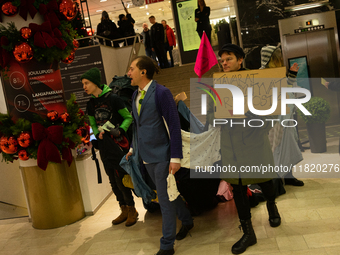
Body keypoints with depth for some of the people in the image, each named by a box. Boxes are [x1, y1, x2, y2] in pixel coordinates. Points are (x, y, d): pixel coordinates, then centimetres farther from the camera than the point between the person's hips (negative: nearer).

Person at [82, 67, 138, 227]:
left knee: (120, 178, -6)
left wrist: (120, 130, -20)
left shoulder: (113, 99, -9)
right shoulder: (90, 105, 9)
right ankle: (124, 210, 25)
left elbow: (128, 117, -5)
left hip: (118, 143, -6)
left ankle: (132, 210, 12)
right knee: (113, 180, 11)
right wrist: (98, 134, -3)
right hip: (104, 146, 6)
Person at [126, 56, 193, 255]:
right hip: (147, 156, 8)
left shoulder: (161, 93, -15)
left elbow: (174, 125, -16)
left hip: (162, 155, -7)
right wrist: (134, 148, 13)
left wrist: (176, 157, -18)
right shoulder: (136, 95, 9)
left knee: (165, 198, 1)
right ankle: (187, 221, 42)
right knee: (167, 193, 20)